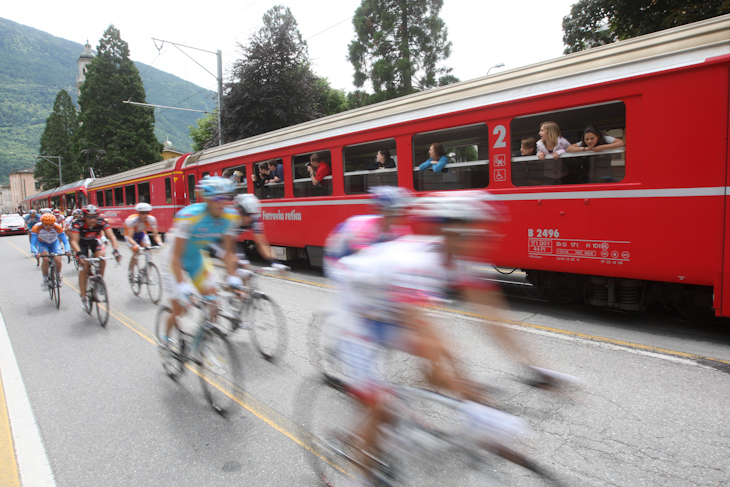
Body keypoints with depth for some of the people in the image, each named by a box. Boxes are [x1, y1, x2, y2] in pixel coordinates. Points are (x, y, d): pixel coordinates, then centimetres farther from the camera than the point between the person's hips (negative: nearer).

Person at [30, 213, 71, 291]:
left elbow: (65, 242, -31)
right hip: (42, 244, 0)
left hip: (54, 243, 1)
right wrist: (36, 253, -54)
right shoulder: (36, 228, -32)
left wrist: (67, 251, -52)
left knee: (58, 260, -19)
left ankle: (58, 276, 13)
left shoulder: (58, 228, -32)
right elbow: (32, 244, -33)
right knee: (46, 259, -27)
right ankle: (45, 280, -8)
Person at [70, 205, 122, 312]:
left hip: (94, 241, 2)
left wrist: (116, 250, -50)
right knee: (84, 267, -14)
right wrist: (80, 254, -56)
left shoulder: (102, 222, -29)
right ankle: (83, 298, -5)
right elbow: (74, 241, -38)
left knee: (101, 257, -28)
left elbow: (111, 237, -34)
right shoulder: (78, 224, -32)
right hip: (82, 243, -1)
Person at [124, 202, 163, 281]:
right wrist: (135, 245, -58)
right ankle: (130, 273, 0)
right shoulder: (131, 220, -35)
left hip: (142, 234, 3)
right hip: (131, 234, -3)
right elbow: (129, 237, -39)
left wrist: (160, 243, -44)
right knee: (135, 253, -21)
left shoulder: (151, 219, -27)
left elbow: (155, 235, -24)